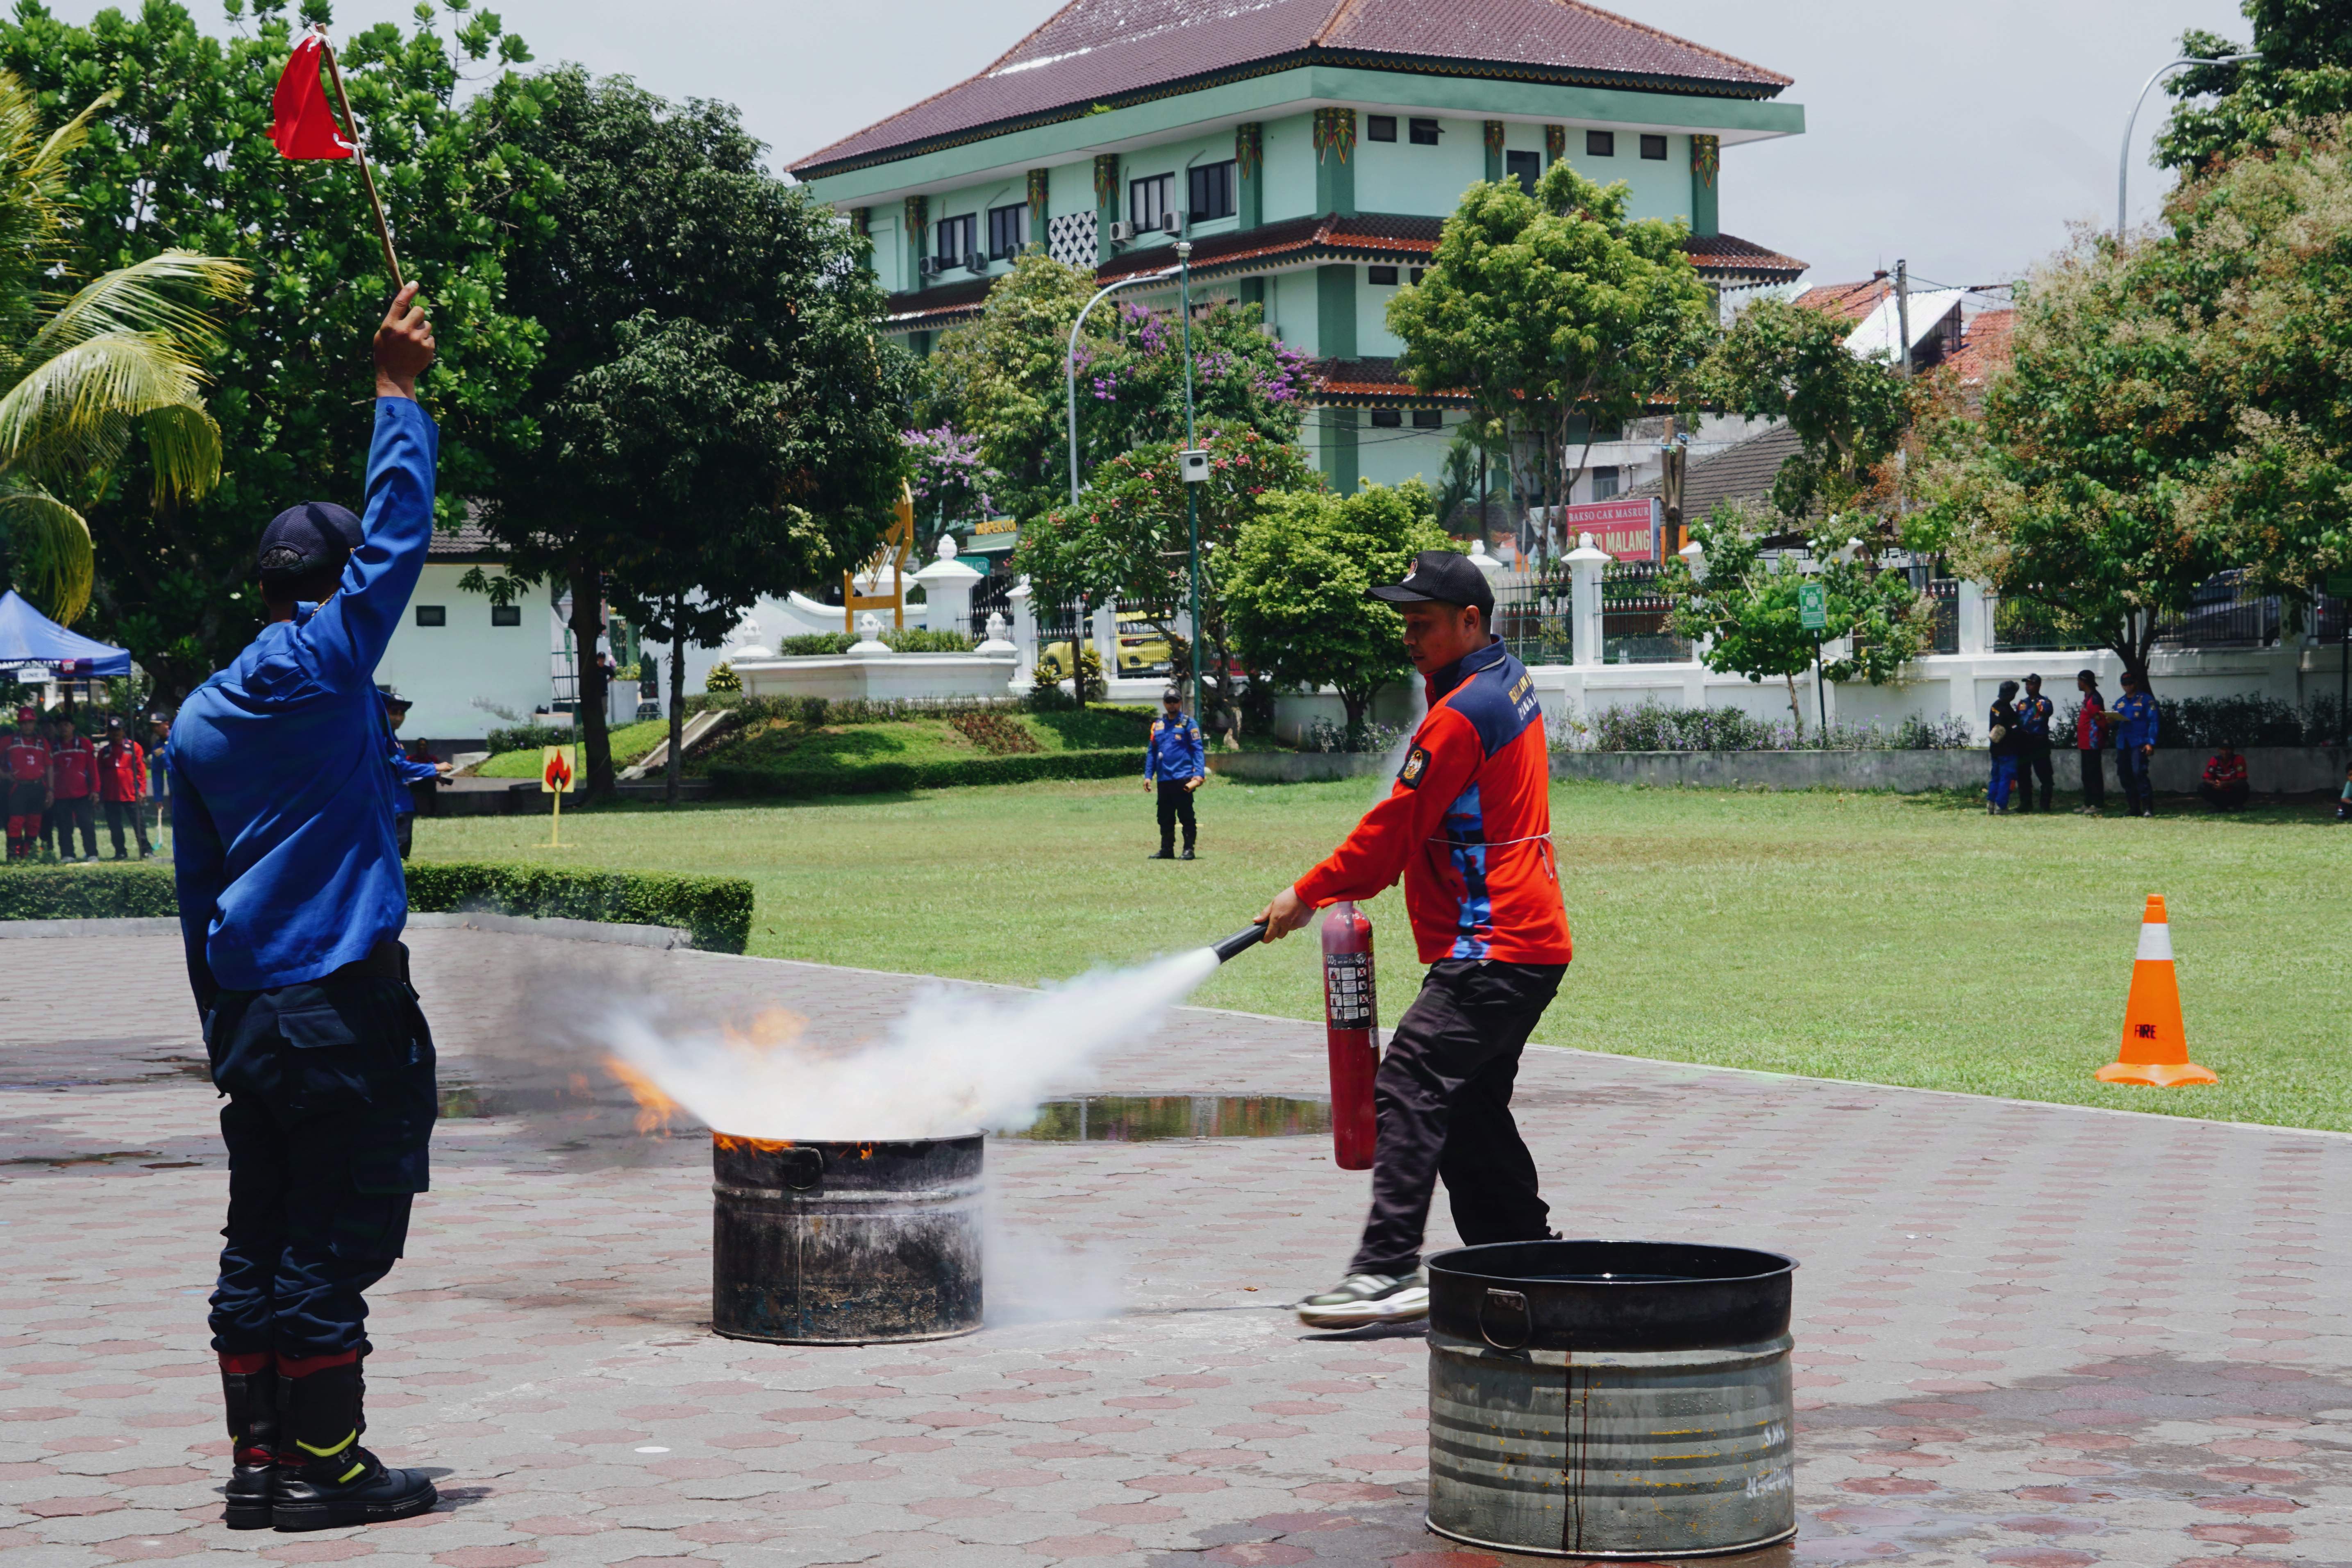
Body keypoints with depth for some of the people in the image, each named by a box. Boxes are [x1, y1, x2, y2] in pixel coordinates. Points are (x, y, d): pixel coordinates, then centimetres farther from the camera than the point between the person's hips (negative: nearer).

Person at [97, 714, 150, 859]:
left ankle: (145, 850, 0)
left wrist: (142, 790, -6)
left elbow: (141, 770, 1)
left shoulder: (134, 747, 4)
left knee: (139, 823, -4)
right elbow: (100, 774, 11)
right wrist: (99, 793, 4)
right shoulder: (104, 751, 10)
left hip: (131, 794, -3)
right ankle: (120, 852, 13)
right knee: (115, 827, 5)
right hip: (111, 797, 3)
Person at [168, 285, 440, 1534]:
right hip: (343, 1001, -7)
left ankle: (259, 1460, 12)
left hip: (247, 1007, 7)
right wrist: (396, 392, 3)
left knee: (261, 1238, 9)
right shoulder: (324, 661, -6)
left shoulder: (198, 718, 13)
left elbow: (196, 893, 16)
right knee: (335, 1237, -3)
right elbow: (398, 532, -6)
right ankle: (324, 1466, 1)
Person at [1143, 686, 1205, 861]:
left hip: (1182, 779, -5)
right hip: (1163, 779, 5)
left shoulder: (1188, 724, 0)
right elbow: (1151, 752, 17)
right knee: (1165, 817, 9)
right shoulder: (1157, 725, 14)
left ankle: (1189, 849, 2)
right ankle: (1167, 849, 16)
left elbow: (1198, 750, -5)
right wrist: (1148, 775, 9)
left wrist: (1199, 775, -15)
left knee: (1186, 816, -3)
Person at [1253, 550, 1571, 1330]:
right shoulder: (1508, 681, 16)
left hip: (1494, 951, -11)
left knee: (1410, 1087, -16)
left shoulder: (1460, 717, -16)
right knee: (1470, 1107, 16)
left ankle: (1388, 1269, -22)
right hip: (1530, 942, 11)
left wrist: (1309, 894, -3)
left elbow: (1397, 826, -13)